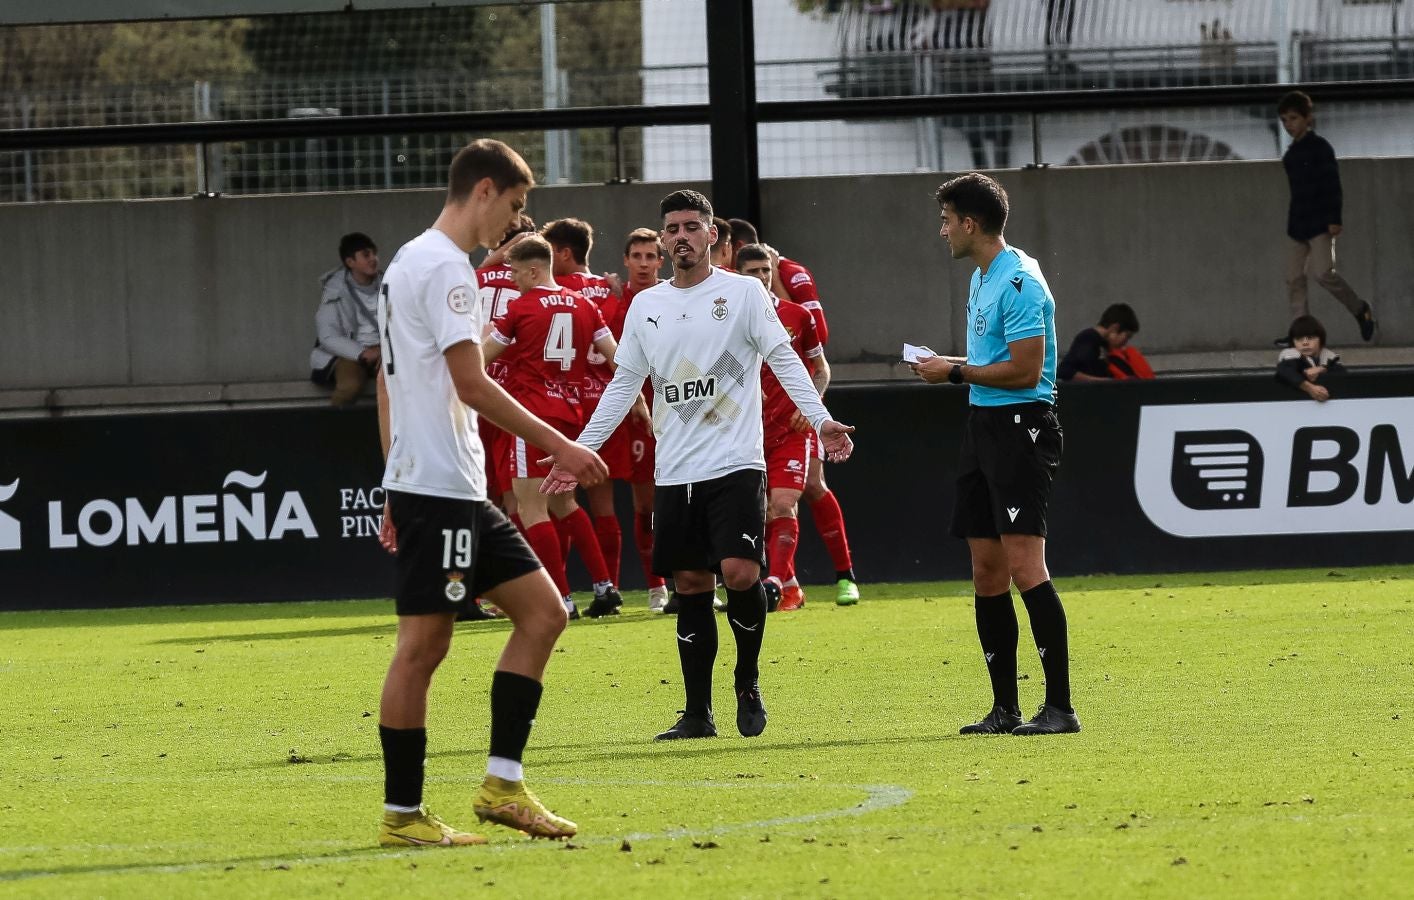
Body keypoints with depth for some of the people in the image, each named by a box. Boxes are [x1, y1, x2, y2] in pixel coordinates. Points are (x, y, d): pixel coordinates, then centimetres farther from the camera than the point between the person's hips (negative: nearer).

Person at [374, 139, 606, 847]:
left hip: (459, 491, 10)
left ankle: (502, 785, 5)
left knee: (541, 609, 8)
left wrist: (396, 487, 24)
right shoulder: (445, 267, -13)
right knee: (423, 642, -6)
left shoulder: (408, 263, 19)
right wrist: (560, 447, -16)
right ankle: (402, 815, -2)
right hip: (437, 488, -10)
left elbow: (387, 383, 23)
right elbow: (471, 384, -20)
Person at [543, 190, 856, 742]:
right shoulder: (645, 306, 12)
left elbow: (783, 359, -3)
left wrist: (821, 420, -16)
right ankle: (698, 713, 10)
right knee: (690, 586, 4)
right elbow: (623, 385, 17)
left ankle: (748, 682, 5)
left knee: (739, 572, -18)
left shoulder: (744, 292, 1)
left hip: (736, 464, -4)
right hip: (675, 471, 4)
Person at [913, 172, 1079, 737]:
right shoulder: (982, 278, 17)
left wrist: (956, 372, -11)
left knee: (1024, 564, -15)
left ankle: (1060, 706, -15)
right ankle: (1005, 708, 12)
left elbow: (1025, 370, -20)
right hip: (983, 426, 10)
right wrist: (950, 367, 10)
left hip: (1020, 427, -10)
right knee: (987, 572, 8)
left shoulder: (1018, 282, -15)